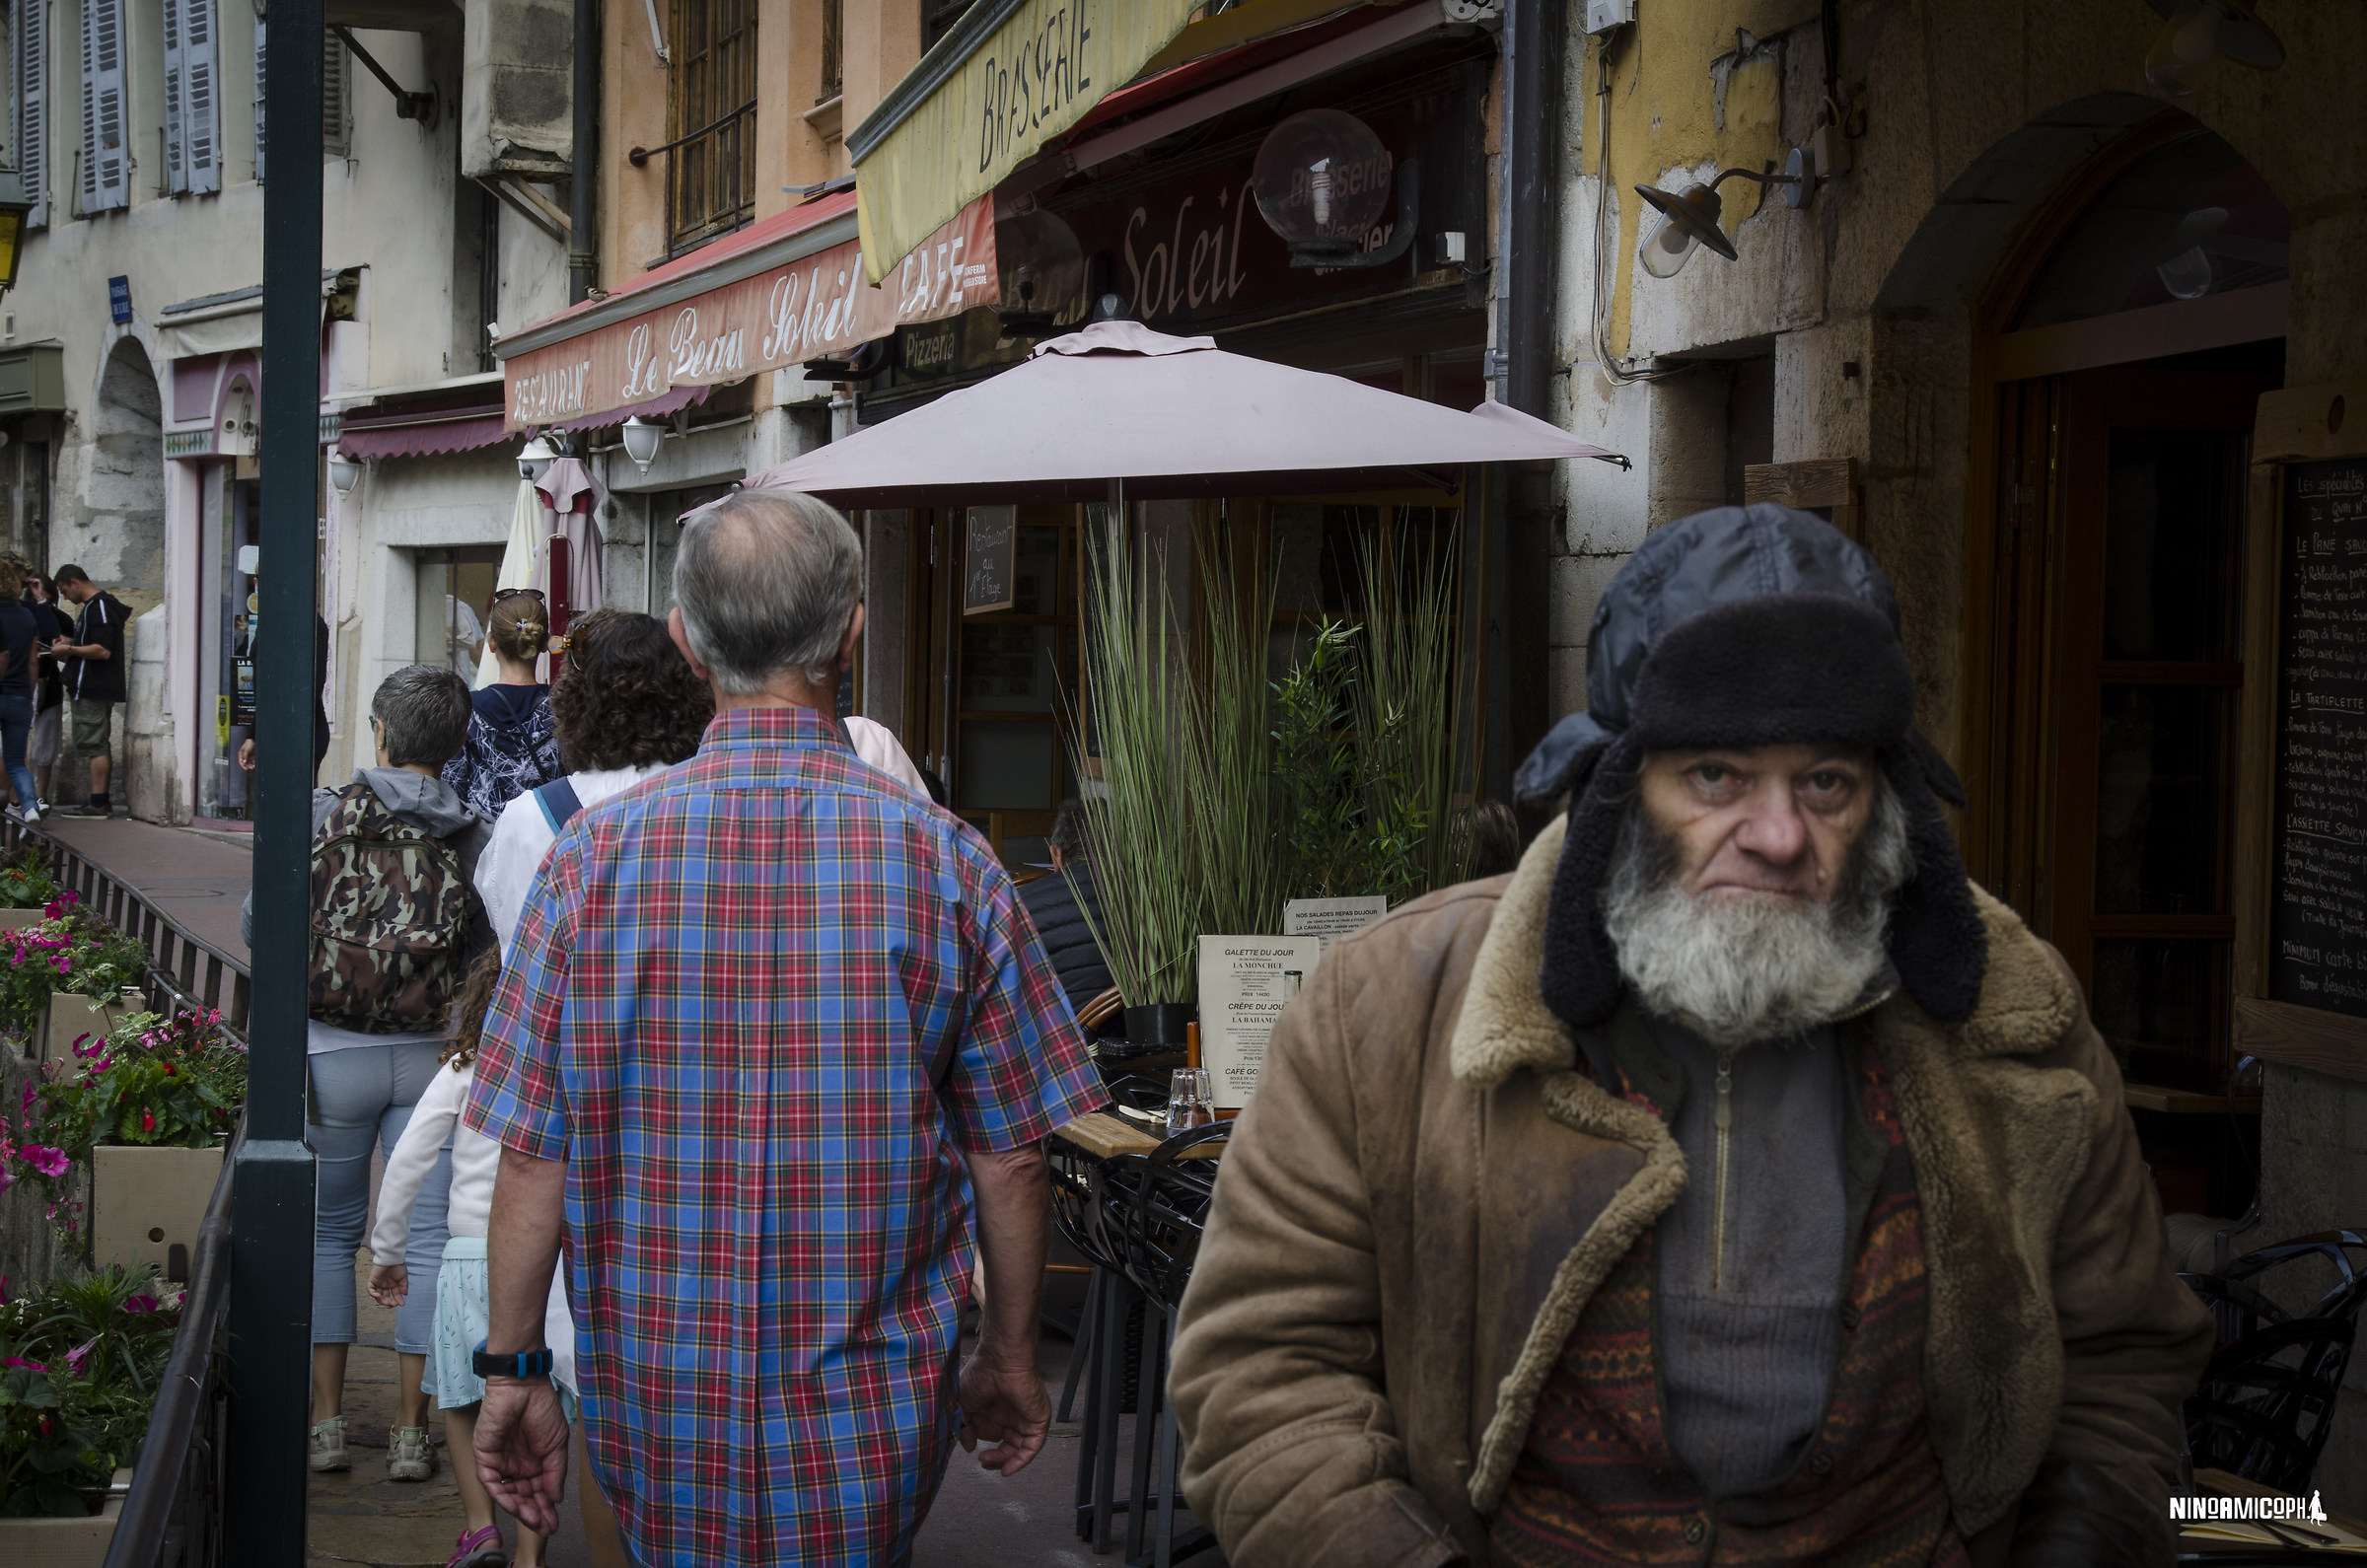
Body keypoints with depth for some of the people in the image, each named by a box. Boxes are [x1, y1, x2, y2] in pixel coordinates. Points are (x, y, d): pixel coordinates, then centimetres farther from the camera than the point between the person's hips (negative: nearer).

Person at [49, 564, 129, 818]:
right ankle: (102, 801, 15)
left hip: (92, 689, -11)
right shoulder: (97, 605, 18)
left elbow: (103, 650, -23)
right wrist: (71, 643, 14)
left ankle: (98, 803, -10)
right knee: (100, 745, 12)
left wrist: (69, 650, -15)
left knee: (95, 744, -10)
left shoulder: (98, 607, -15)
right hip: (100, 689, 11)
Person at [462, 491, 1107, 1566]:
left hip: (655, 1408, 1)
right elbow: (1009, 1158, -4)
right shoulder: (945, 863, -8)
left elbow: (530, 1154, -5)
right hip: (869, 1421, -1)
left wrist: (514, 1370, 5)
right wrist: (1009, 1358, 10)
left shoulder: (592, 854, -7)